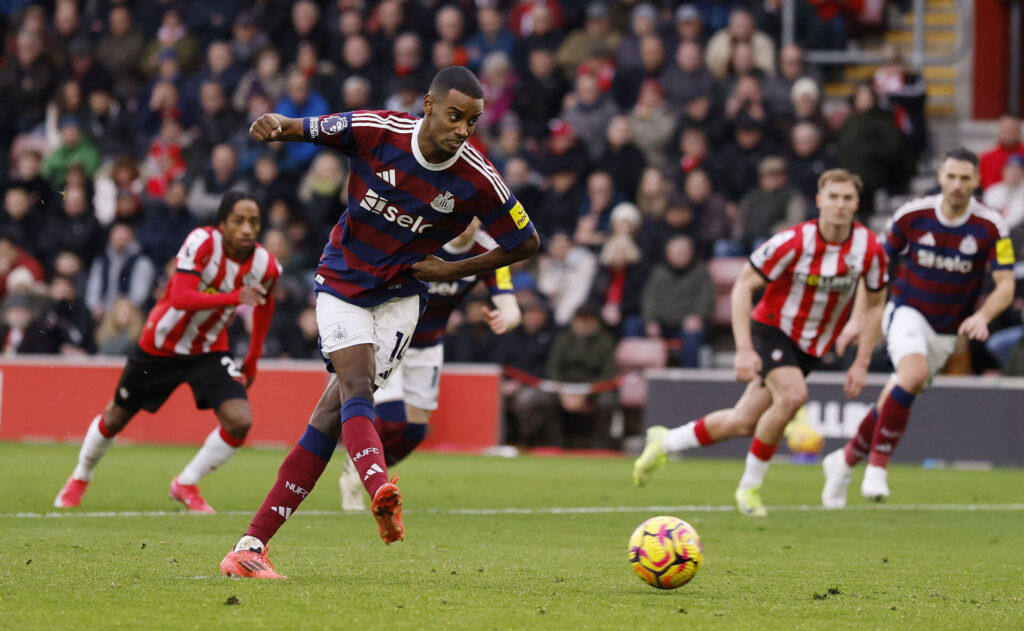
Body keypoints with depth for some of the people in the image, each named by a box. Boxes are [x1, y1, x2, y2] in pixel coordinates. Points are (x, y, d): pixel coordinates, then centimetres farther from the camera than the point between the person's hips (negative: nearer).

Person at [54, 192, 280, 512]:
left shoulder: (265, 266, -15)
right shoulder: (202, 242, -29)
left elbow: (264, 304, 8)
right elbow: (181, 298, -40)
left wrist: (252, 363, 14)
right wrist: (235, 297, -51)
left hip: (209, 351, 3)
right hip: (160, 344, -3)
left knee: (239, 422, -19)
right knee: (116, 417, 13)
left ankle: (186, 485, 5)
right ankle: (79, 479, 43)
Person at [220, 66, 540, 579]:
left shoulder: (478, 181, -14)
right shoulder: (374, 131, -15)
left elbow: (526, 243, 0)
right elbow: (305, 129, 0)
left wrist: (456, 271, -6)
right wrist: (275, 125, -24)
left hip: (400, 296, 1)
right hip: (342, 282, 0)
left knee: (332, 416, -9)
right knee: (357, 384, -26)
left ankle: (252, 543, -6)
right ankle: (380, 489, -54)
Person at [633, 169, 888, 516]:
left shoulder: (869, 249, -13)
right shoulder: (794, 241, -24)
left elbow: (874, 303, 3)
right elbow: (743, 284, -16)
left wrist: (861, 363, -2)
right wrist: (744, 349, -22)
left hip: (812, 347, 4)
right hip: (772, 328, -4)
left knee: (743, 423, 3)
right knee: (792, 395, -31)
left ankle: (665, 442, 28)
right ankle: (749, 486, -11)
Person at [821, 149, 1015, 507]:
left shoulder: (991, 227, -12)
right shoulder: (913, 215, -10)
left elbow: (1006, 286, -14)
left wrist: (982, 316, -33)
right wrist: (861, 316, 2)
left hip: (947, 330, 2)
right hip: (908, 311, -2)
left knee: (893, 404, 8)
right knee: (914, 373, -32)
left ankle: (845, 460, 33)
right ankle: (877, 465, -21)